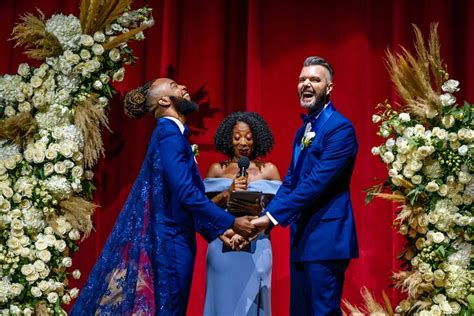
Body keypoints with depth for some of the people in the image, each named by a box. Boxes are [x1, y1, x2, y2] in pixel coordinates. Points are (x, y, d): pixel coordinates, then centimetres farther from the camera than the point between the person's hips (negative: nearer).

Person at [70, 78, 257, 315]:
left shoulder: (171, 133, 14)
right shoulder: (169, 133, -15)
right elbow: (186, 193, -23)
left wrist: (217, 232, 15)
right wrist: (231, 223, -17)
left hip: (170, 238, 9)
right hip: (171, 241, -9)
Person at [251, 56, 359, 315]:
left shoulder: (340, 128, -13)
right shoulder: (303, 130, 16)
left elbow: (316, 182, -21)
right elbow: (290, 182, 13)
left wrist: (272, 216, -20)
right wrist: (265, 219, -1)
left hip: (326, 238, -9)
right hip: (301, 237, 9)